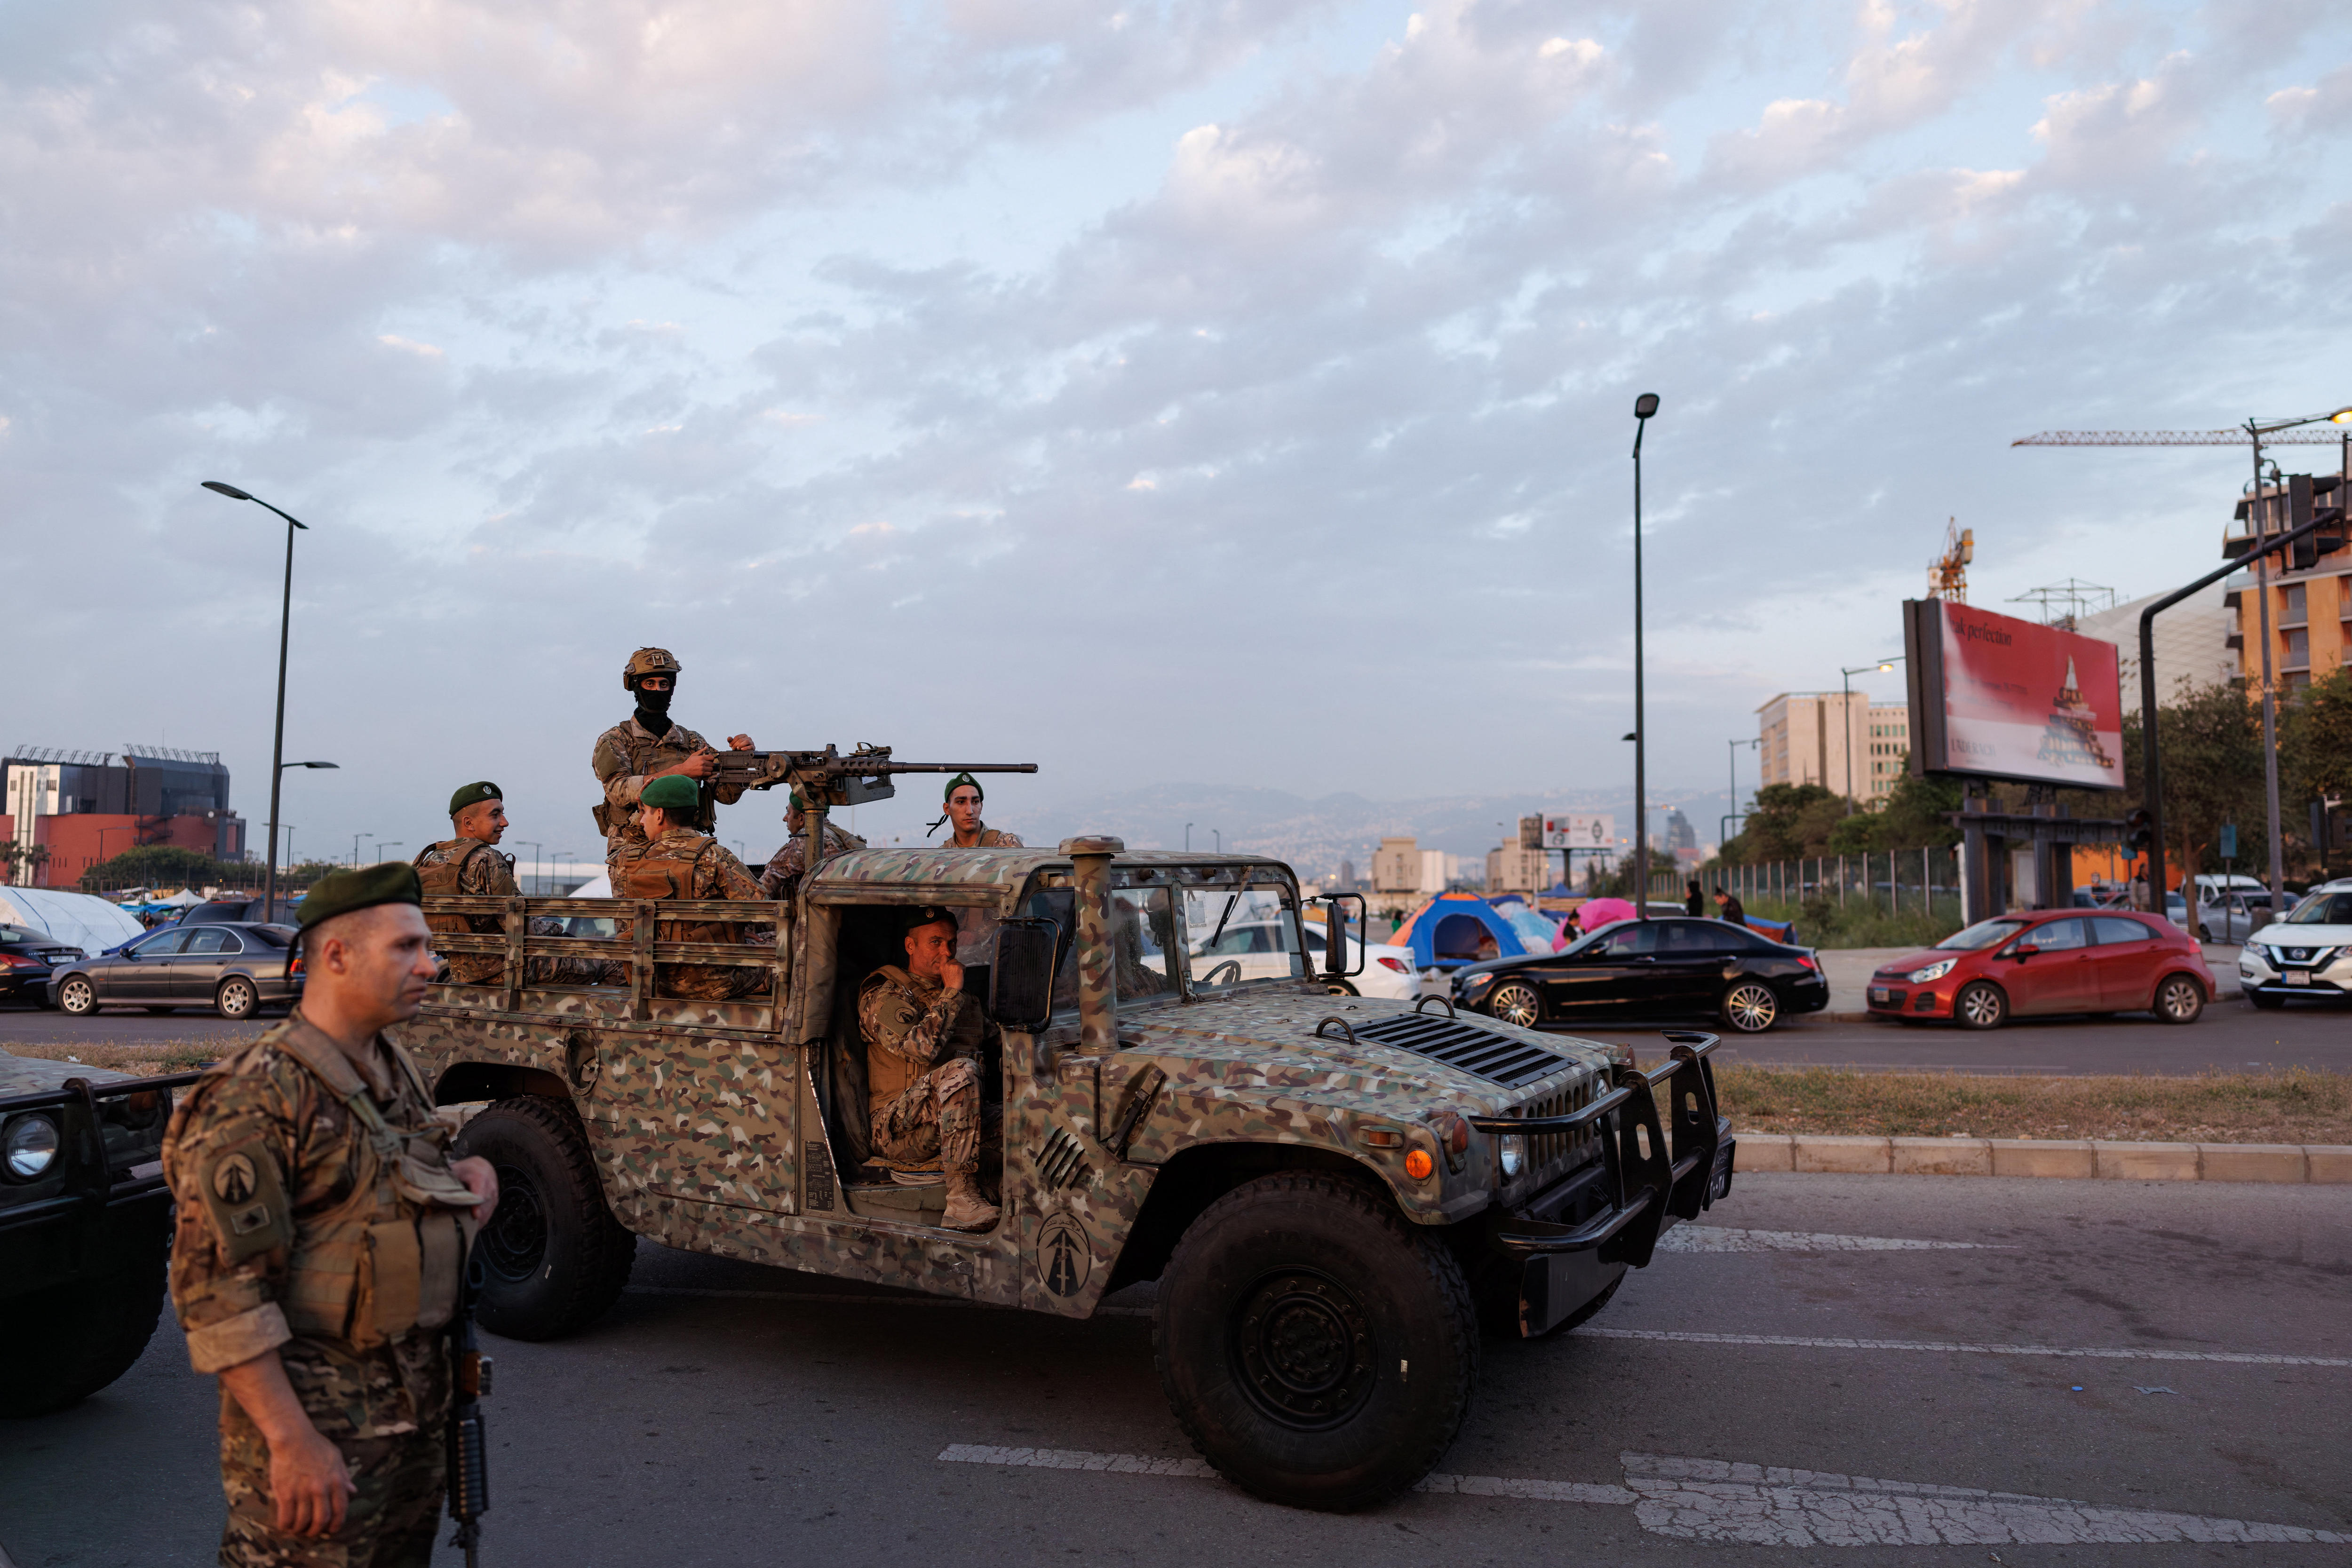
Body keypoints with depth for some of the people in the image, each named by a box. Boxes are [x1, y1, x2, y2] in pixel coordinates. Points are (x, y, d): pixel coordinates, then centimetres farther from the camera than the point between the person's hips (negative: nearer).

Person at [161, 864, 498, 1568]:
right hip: (320, 1421, -8)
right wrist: (292, 1442, -24)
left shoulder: (398, 1071, 8)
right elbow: (218, 1288, -22)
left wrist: (470, 1175, 2)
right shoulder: (257, 1095, -19)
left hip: (420, 1405, 8)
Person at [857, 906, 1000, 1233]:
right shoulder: (883, 996, -1)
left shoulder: (963, 999, 24)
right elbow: (922, 1047, -18)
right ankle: (962, 1201, -39)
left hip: (951, 1126, 6)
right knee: (960, 1072, -35)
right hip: (895, 1130, -6)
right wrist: (951, 994, -9)